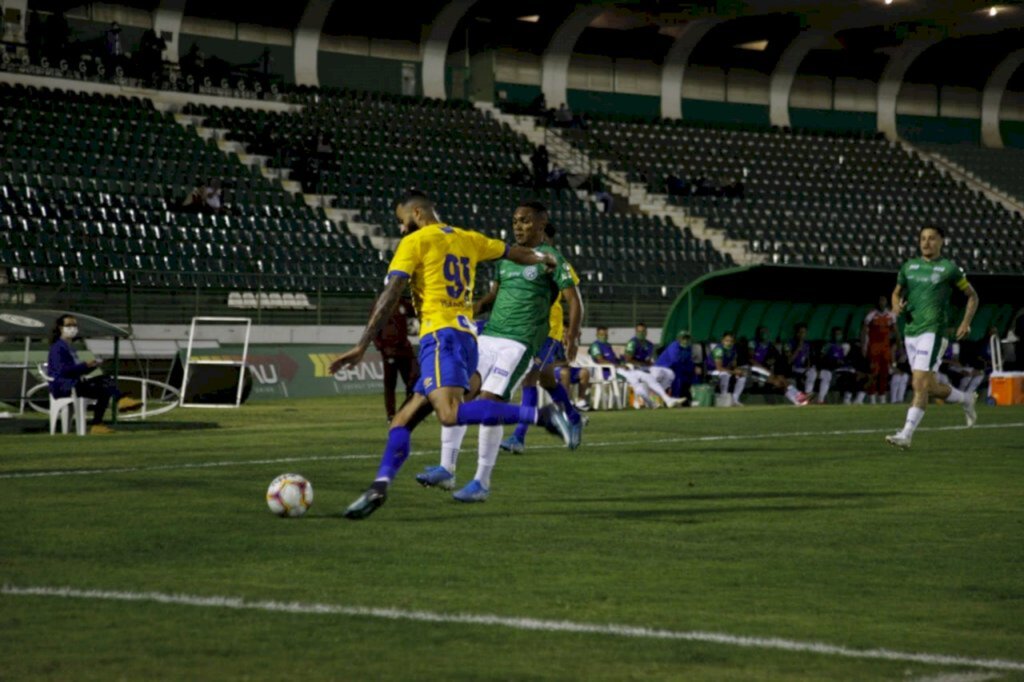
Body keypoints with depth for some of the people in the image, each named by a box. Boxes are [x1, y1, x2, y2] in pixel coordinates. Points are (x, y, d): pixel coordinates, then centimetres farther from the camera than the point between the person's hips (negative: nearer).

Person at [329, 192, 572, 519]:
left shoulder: (415, 242, 1)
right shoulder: (467, 239, 20)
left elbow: (390, 297, -6)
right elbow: (514, 252, 33)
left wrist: (362, 345, -8)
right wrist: (542, 258, 55)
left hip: (441, 335, -9)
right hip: (468, 338, 9)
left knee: (450, 414, -28)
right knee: (403, 421, 7)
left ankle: (539, 415, -32)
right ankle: (379, 486, -8)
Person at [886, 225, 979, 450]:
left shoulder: (948, 268, 0)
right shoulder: (909, 266, 13)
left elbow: (972, 296, 8)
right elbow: (897, 292, 26)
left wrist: (966, 323, -4)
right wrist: (896, 306, 2)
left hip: (932, 331, -6)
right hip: (910, 332, 6)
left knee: (920, 385, -16)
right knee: (929, 387, 11)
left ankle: (906, 434, -18)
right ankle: (966, 399, 38)